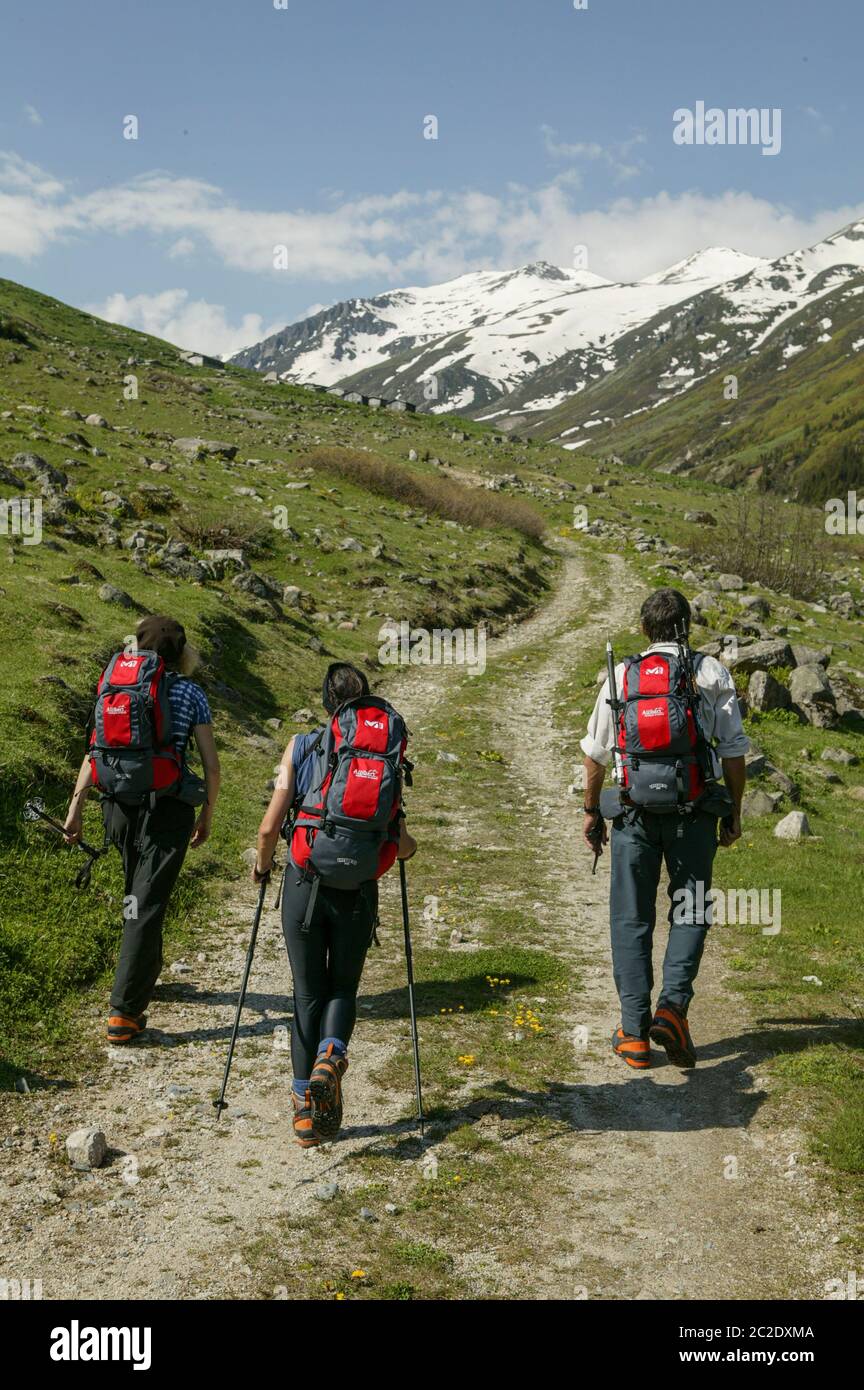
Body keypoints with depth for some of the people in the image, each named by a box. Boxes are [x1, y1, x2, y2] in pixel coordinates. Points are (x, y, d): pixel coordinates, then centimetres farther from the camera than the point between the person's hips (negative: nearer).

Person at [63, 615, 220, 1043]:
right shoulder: (191, 693, 0)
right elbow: (211, 766, -2)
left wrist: (76, 807, 1)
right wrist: (207, 814, 10)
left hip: (121, 804, 4)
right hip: (168, 810, -4)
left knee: (137, 896, 24)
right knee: (147, 906, -2)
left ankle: (144, 977, 41)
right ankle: (124, 1012, -5)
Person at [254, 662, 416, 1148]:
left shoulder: (300, 747, -1)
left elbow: (270, 826, -7)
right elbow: (400, 845, -3)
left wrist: (263, 864, 13)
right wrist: (410, 845, 20)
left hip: (304, 885, 0)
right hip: (357, 892, 0)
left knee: (308, 994, 14)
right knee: (343, 989, 18)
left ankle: (306, 1108, 12)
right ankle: (331, 1057, -12)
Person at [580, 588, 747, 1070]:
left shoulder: (622, 675, 5)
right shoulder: (713, 673, 3)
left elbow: (597, 751, 6)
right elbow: (733, 750, 1)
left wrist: (591, 812, 16)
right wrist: (734, 813, 9)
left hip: (635, 813, 1)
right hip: (694, 813, -1)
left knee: (631, 920, 8)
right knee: (690, 913, 11)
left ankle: (634, 1032, 8)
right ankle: (673, 1005, -8)